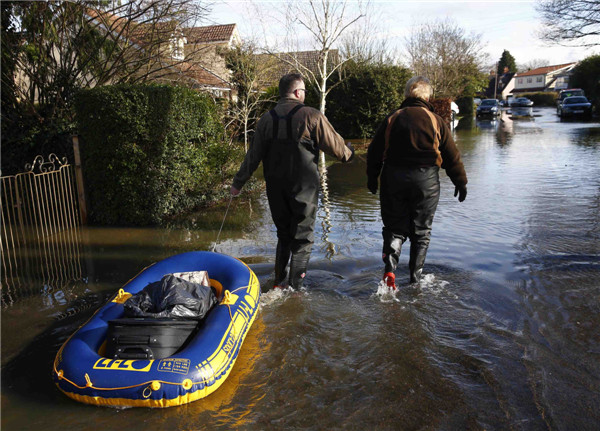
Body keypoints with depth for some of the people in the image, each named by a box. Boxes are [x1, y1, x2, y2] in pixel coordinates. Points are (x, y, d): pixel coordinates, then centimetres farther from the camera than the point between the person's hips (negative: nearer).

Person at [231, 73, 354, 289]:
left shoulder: (266, 119, 4)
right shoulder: (311, 116, -9)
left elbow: (253, 155, 6)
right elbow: (335, 146, -5)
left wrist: (238, 182, 16)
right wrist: (349, 152, 18)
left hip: (275, 188, 5)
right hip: (304, 187, -5)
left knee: (283, 234, 19)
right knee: (303, 238, 6)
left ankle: (279, 282, 22)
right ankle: (295, 287, 7)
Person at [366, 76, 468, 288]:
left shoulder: (392, 118, 3)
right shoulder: (435, 121, -1)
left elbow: (374, 151, 4)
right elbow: (452, 156, 1)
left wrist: (372, 178, 15)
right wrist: (460, 181, 11)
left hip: (394, 178, 1)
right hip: (426, 180, -1)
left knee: (395, 226, 11)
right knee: (421, 230, 12)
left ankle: (390, 266, -11)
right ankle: (415, 277, 16)